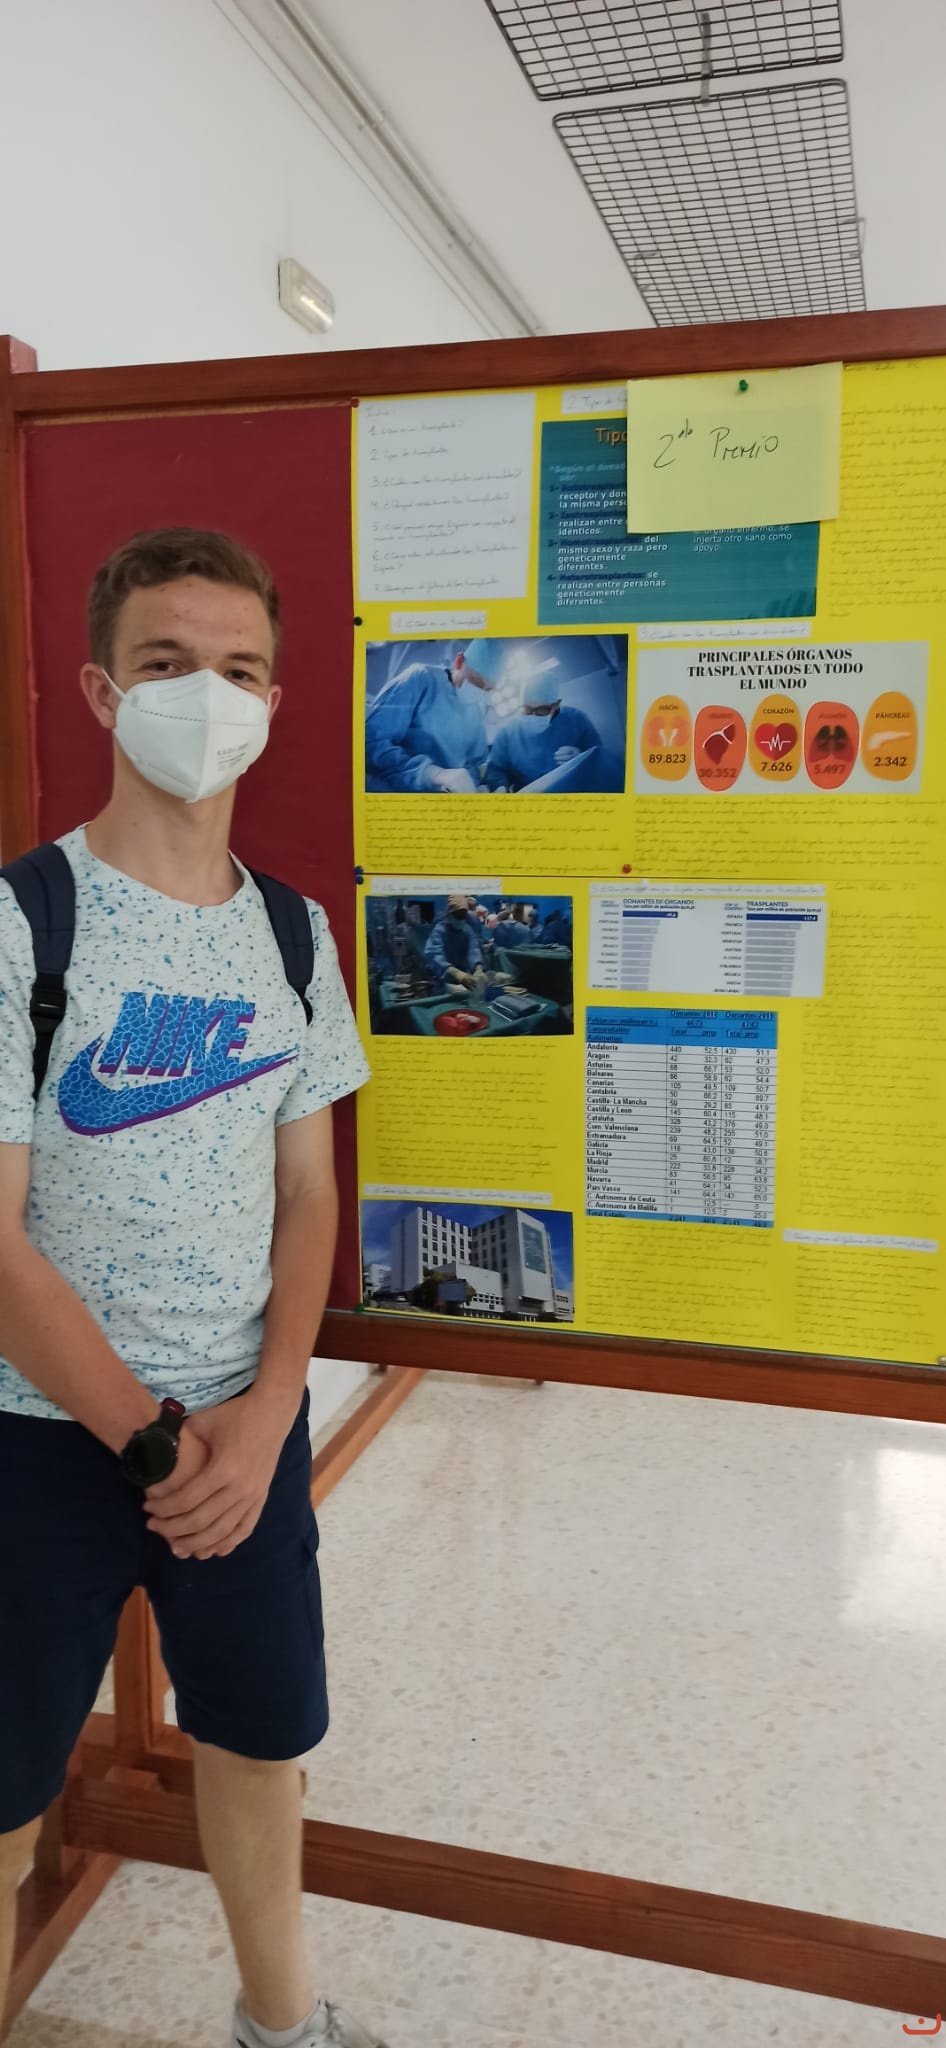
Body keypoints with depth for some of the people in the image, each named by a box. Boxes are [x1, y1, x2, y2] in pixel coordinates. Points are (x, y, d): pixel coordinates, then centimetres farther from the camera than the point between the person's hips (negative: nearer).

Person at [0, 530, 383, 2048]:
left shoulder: (292, 935, 1)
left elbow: (307, 1195, 4)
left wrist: (262, 1419, -8)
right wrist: (155, 1441, -14)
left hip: (248, 1424, 4)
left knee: (261, 1736, 20)